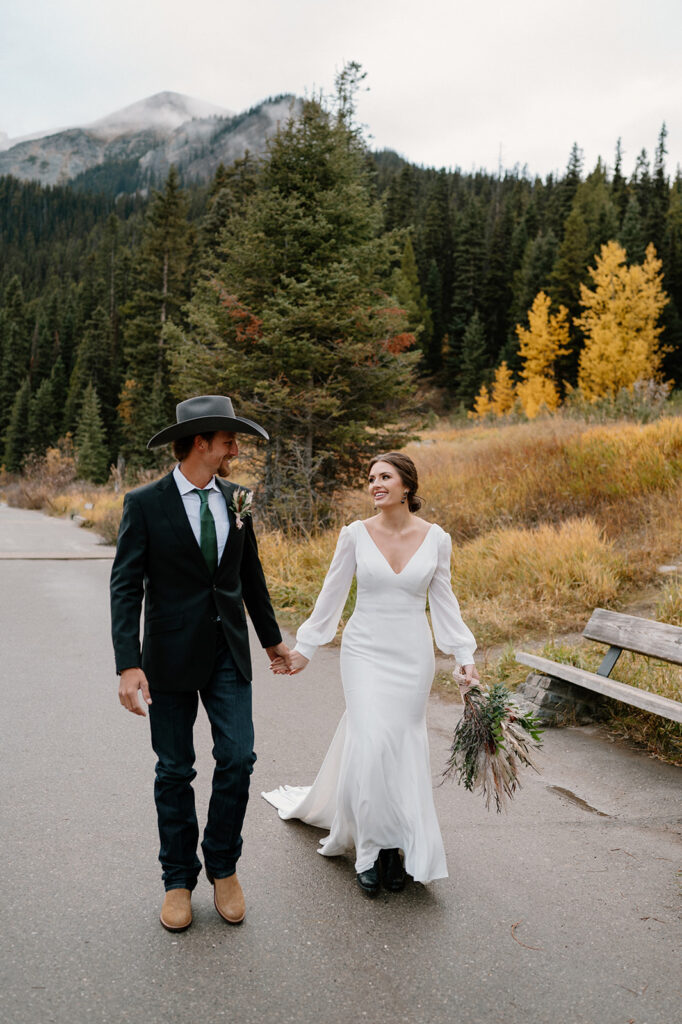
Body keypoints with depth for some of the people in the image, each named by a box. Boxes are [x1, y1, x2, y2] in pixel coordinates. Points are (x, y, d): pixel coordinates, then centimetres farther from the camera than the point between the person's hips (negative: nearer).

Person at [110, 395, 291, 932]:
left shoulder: (235, 500, 6)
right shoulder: (144, 504, -8)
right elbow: (126, 587, -11)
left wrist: (272, 638, 23)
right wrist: (129, 665, -20)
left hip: (228, 654, 3)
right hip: (171, 656, -3)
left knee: (238, 758, 0)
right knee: (175, 771, 8)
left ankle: (223, 866, 23)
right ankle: (179, 878, 26)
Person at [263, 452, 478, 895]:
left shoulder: (436, 539, -2)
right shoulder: (355, 534, -4)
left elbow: (443, 601, 6)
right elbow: (332, 596, 4)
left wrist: (465, 656, 0)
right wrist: (304, 649, 6)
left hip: (413, 655, 1)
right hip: (366, 652, -1)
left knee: (403, 746, 7)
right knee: (371, 745, -10)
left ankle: (388, 844, 24)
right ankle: (377, 848, 8)